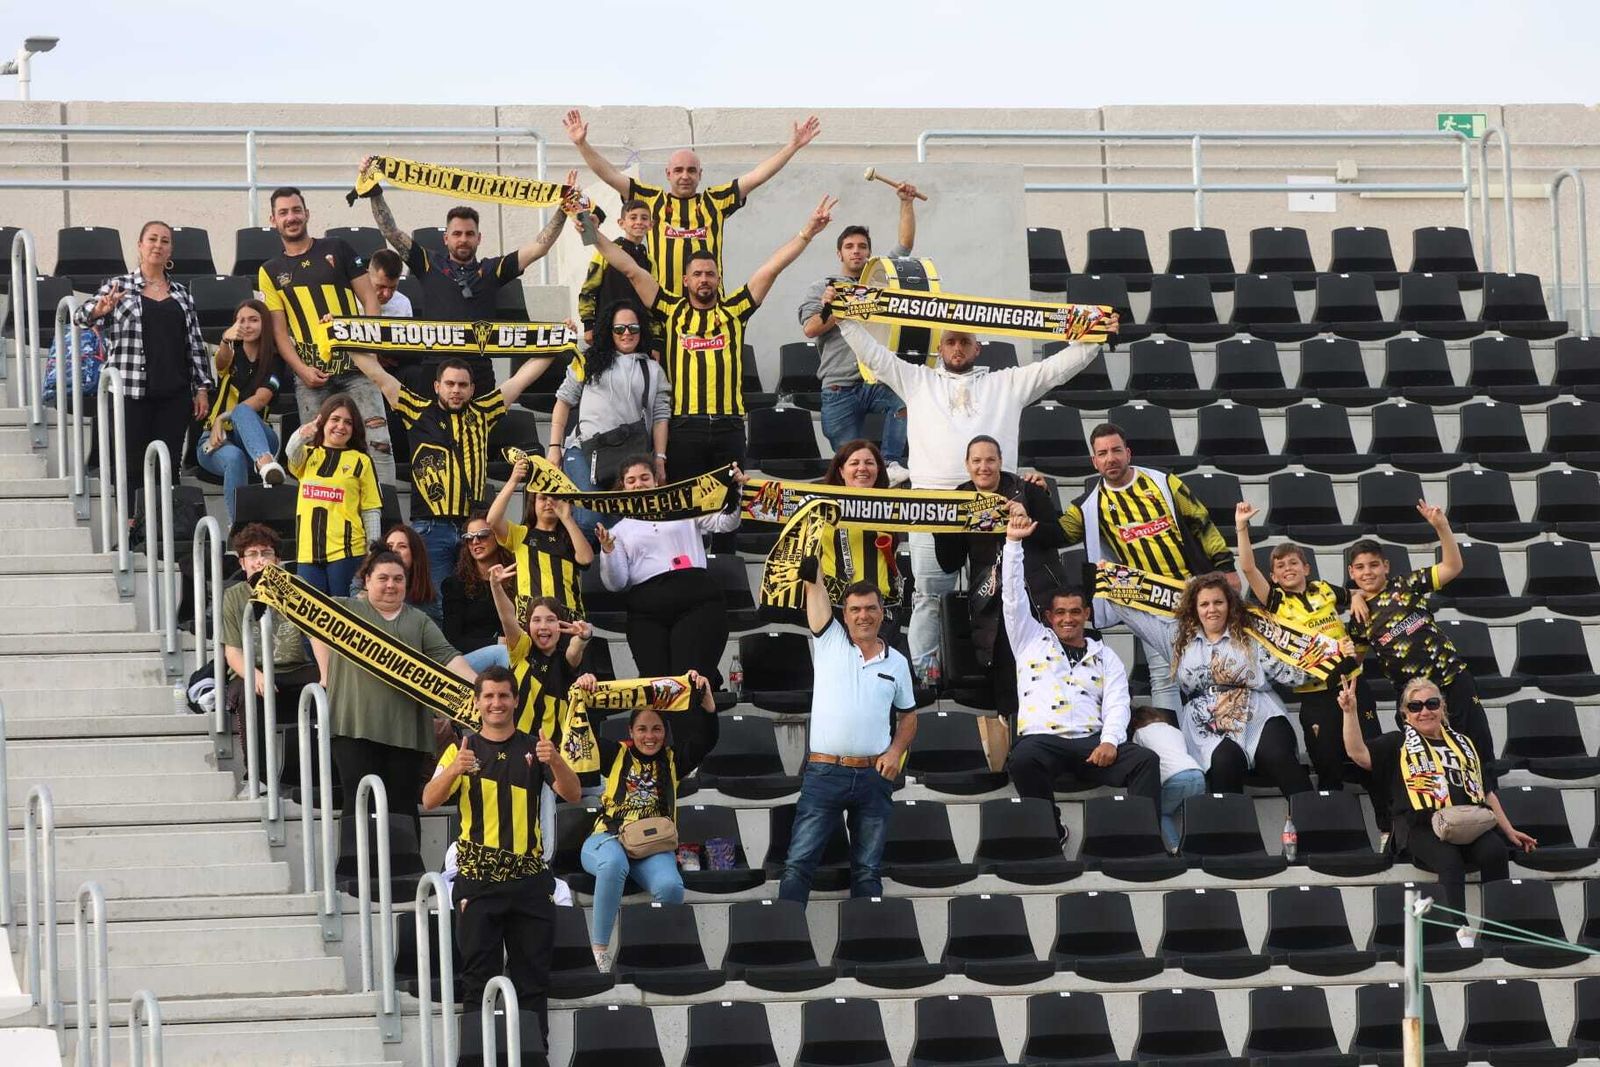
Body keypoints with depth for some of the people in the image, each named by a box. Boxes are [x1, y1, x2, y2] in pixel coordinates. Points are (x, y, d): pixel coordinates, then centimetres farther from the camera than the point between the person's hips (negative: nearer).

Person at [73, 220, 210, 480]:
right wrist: (99, 310, -30)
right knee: (132, 468, -5)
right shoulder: (118, 286, 5)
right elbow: (81, 315, -6)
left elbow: (196, 342, 14)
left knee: (169, 466, 2)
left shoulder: (181, 293, 15)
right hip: (131, 393, -3)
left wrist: (202, 388, 6)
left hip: (174, 393, 3)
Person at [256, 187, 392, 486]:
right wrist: (302, 370, -8)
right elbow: (279, 329, 7)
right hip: (311, 376, 2)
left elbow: (369, 299, 8)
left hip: (354, 364, -1)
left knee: (377, 440, -12)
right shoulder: (270, 272, 12)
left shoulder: (337, 249, 9)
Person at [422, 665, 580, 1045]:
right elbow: (429, 802, -7)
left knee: (533, 977, 3)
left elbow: (572, 795, -3)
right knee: (479, 977, -2)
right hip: (478, 879, -1)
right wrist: (453, 770, -27)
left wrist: (554, 761, -24)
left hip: (529, 878, 1)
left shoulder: (534, 748, 8)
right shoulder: (463, 750, 5)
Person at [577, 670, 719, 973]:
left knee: (670, 886, -33)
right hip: (609, 838, -1)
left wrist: (706, 698, -11)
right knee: (614, 864, -39)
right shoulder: (616, 755, 13)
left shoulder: (673, 760, 16)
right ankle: (599, 949, -33)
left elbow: (706, 739, 3)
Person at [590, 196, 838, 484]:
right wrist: (594, 235, 2)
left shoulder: (734, 310, 10)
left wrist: (807, 233, 2)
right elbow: (632, 270, 5)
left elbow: (772, 268, 6)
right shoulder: (672, 311, 8)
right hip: (684, 425, -1)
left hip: (729, 425, 1)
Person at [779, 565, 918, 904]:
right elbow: (814, 585, -2)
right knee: (798, 864, -7)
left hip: (874, 775, 2)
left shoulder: (896, 663, 10)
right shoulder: (829, 642, 4)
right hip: (824, 772, -2)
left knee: (868, 872, 6)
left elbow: (908, 715, 18)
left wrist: (896, 751, 0)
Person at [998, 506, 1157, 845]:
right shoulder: (1031, 640, 22)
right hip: (1041, 738, -2)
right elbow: (1013, 597, 12)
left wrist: (1110, 741, -12)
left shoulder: (1105, 657, 23)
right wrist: (1014, 542, 4)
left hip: (1092, 742, 2)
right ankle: (1050, 832, -23)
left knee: (1145, 760, -25)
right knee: (1024, 760, -38)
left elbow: (1117, 704, 9)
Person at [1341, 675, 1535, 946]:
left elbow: (1487, 792, 28)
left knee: (1494, 852, -30)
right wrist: (1350, 711, -10)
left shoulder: (1464, 743, 29)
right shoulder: (1398, 745, 18)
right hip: (1423, 827, -3)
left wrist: (1509, 831, 21)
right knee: (1449, 860, -36)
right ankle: (1461, 933, -46)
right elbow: (1358, 753, 0)